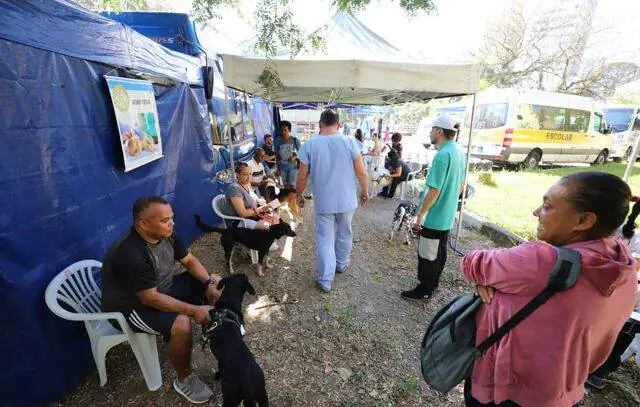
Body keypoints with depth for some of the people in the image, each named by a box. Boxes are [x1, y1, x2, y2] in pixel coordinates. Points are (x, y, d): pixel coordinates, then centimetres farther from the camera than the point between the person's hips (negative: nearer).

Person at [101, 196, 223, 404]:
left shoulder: (166, 234, -12)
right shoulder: (130, 254, -34)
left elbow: (190, 261, -1)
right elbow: (150, 298, -30)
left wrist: (209, 284, -15)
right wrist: (194, 310, -28)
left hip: (163, 287, 8)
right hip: (131, 306, -7)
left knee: (215, 281, 1)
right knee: (181, 325, -31)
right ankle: (184, 381, -2)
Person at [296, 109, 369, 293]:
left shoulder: (309, 145, -7)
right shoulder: (350, 142, -7)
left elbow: (302, 177, -3)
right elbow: (361, 172, -5)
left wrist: (298, 195, 13)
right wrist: (364, 190, 11)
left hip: (323, 202, -1)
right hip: (347, 200, 1)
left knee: (324, 240, 9)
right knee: (344, 234, 22)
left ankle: (325, 281, 15)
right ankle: (341, 264, 43)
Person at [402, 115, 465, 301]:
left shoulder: (442, 155, -22)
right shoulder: (459, 152, 8)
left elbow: (434, 191, -24)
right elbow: (460, 186, 16)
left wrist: (420, 214, -18)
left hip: (434, 217, -10)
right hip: (448, 215, 10)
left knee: (427, 254, 4)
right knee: (440, 251, 20)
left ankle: (425, 290, 19)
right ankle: (433, 283, 37)